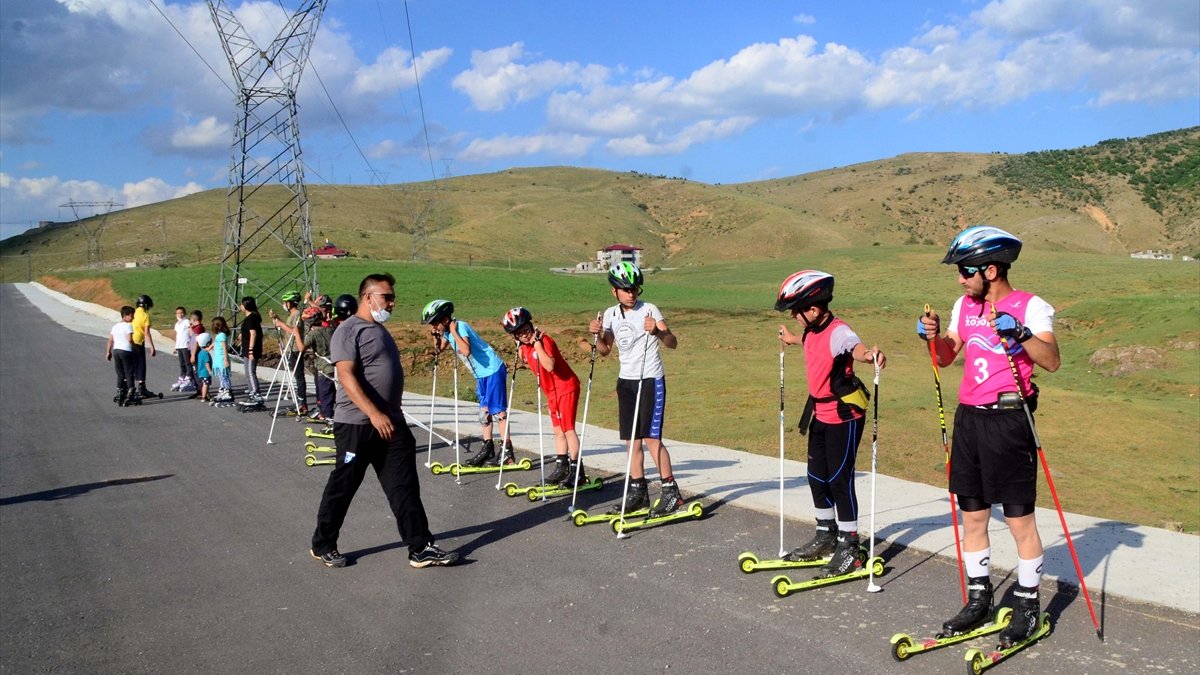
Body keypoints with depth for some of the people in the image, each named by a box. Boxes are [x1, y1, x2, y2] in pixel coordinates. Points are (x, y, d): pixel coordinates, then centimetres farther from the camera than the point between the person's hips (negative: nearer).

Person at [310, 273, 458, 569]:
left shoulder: (381, 331, 18)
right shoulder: (349, 330, -10)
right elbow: (346, 376, -21)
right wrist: (374, 413, -28)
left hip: (391, 423, 8)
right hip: (357, 424, -8)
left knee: (404, 487, 4)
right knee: (342, 487, 5)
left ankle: (420, 548, 5)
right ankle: (322, 545, 21)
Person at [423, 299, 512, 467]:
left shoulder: (460, 326, -21)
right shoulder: (448, 331, 5)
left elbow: (466, 351, -36)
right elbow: (438, 350, 18)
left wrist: (453, 332, -28)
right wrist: (435, 335, 2)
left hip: (493, 370, -10)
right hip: (481, 374, 10)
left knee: (497, 410, -8)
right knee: (484, 410, 11)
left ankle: (507, 453, -5)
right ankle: (487, 450, 18)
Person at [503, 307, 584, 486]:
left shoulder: (544, 340, -20)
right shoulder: (524, 347, 5)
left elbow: (550, 366, -34)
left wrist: (537, 343, -31)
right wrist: (521, 350, 7)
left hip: (566, 387, -9)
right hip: (552, 391, 9)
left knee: (568, 429, -9)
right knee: (559, 431, 13)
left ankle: (577, 471, -5)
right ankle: (561, 468, 20)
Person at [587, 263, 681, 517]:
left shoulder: (649, 310, -10)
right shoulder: (611, 314, 6)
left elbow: (673, 343, -18)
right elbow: (604, 350, 14)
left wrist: (658, 332, -37)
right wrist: (596, 335, -5)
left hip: (650, 381, -5)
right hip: (626, 381, 6)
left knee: (651, 437, -11)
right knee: (632, 439, 8)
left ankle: (671, 491, -2)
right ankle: (638, 491, 18)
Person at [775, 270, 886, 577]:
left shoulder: (838, 331, -22)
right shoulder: (813, 331, 4)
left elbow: (854, 346, -44)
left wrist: (868, 354, -67)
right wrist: (791, 339, 50)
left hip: (844, 416, -9)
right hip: (819, 414, 9)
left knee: (840, 479, -2)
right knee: (817, 477, 17)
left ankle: (849, 547, 11)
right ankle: (826, 536, 35)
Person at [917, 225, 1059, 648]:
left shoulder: (1031, 307, -7)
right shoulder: (965, 305, 12)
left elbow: (1052, 362, -18)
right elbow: (946, 356, 18)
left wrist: (1020, 333, -31)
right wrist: (934, 336, -2)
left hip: (1009, 419, -6)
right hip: (969, 418, 7)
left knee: (1019, 519, 1)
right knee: (972, 516, 13)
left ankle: (1027, 606, 15)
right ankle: (978, 599, 25)